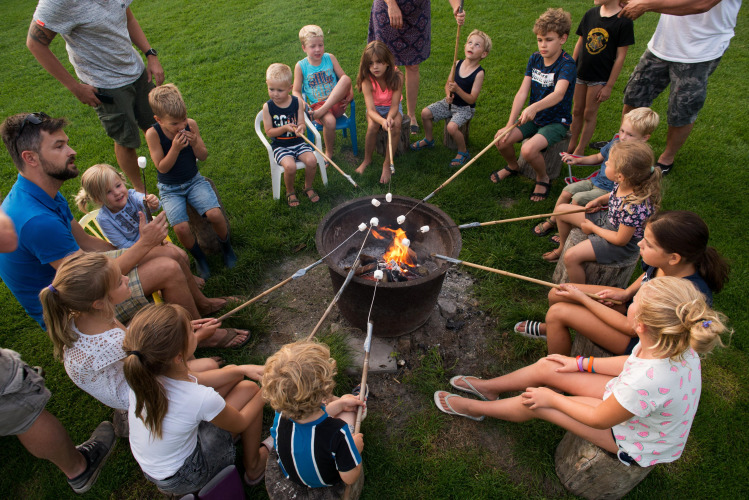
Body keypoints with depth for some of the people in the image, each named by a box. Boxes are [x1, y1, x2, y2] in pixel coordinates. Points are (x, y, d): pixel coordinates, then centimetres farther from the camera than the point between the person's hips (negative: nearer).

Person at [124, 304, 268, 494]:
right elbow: (239, 424, -14)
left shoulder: (141, 374, -21)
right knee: (250, 390, 1)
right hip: (184, 479, -5)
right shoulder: (203, 399, -37)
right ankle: (253, 468, 23)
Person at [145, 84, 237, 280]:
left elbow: (203, 157, 0)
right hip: (170, 189, -1)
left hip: (194, 181, 2)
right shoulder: (153, 133, -15)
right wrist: (175, 148, -28)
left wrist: (195, 143, -21)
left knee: (215, 214, -24)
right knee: (181, 228, -24)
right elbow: (162, 167, -14)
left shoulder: (190, 124, -8)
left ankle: (225, 245, 8)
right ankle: (198, 256, 8)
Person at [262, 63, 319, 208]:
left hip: (298, 142, 2)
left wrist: (301, 128, -26)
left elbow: (302, 124, 0)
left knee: (311, 160, -24)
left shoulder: (297, 102, -2)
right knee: (290, 166, -29)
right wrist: (285, 128, -23)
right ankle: (290, 191, 2)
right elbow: (269, 131, -6)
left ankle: (308, 187, 7)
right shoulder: (268, 107, -6)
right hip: (280, 146, -2)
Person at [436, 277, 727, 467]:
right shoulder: (677, 344, -22)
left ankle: (475, 408, 22)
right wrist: (582, 363, 6)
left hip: (638, 443, -7)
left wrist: (553, 398, -11)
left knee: (537, 402, -7)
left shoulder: (647, 381, -45)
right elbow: (633, 363, 1)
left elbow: (599, 419, -26)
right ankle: (489, 387, 29)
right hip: (628, 405, 7)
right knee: (547, 367, 3)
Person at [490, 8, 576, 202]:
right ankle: (512, 166, 18)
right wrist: (510, 124, -17)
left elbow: (558, 94, -37)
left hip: (556, 122, -6)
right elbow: (522, 92, -7)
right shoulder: (535, 59, 0)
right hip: (533, 118, 6)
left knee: (528, 149, -31)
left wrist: (534, 108, -57)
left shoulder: (567, 64, -18)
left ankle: (543, 178, 1)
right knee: (501, 138, -16)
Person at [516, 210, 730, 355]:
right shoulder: (662, 263, -20)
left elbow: (632, 328, -26)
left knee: (558, 312, -17)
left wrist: (583, 299, -21)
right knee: (556, 294, 2)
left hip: (641, 340, -7)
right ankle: (548, 329, 38)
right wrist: (626, 293, -9)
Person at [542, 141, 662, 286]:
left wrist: (593, 228, -15)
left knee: (571, 257, -23)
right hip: (608, 219, 9)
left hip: (621, 245, -8)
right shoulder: (623, 184, -16)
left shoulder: (634, 207, -38)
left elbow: (621, 240, -26)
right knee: (561, 210, 8)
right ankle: (562, 247, 33)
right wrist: (598, 200, -7)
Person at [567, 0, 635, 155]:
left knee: (590, 114, 5)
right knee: (577, 111, 14)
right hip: (580, 73, 5)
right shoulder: (591, 14, 0)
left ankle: (580, 150, 17)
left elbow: (620, 57, -11)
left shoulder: (624, 21, -13)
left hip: (600, 78, -4)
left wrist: (609, 86, -11)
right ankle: (571, 145, 28)